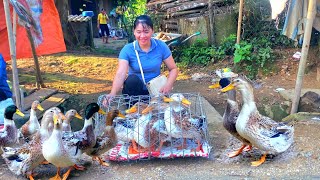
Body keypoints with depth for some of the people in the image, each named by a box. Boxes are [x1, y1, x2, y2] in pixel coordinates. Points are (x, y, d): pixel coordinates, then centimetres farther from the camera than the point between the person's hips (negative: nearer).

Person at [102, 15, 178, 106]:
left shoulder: (161, 46, -8)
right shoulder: (127, 49, -12)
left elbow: (173, 69, -1)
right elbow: (120, 74, -26)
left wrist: (168, 85, -22)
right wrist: (113, 94, -45)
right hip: (135, 89, 0)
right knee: (132, 79, -32)